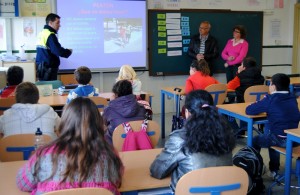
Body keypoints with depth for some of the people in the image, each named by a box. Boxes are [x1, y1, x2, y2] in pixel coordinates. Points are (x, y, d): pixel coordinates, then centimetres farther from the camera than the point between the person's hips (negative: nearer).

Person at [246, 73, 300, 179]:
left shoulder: (270, 99, -9)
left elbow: (248, 110, -5)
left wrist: (261, 106, 14)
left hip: (281, 140, -6)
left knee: (255, 140, 20)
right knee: (270, 136, 35)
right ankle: (274, 170, 41)